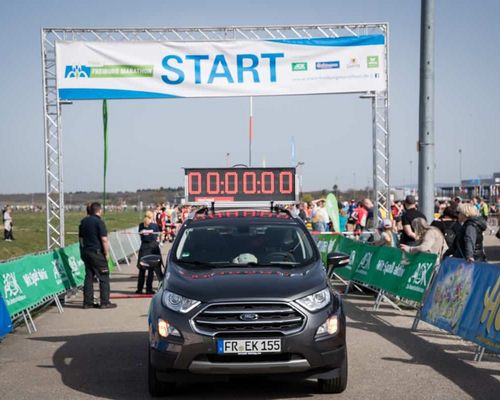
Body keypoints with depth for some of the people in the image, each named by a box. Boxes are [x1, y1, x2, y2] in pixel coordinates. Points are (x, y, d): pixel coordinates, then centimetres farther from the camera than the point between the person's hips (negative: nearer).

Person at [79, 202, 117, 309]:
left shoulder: (83, 222, 10)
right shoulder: (99, 222, -13)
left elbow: (80, 237, 17)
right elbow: (104, 239, -17)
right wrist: (106, 253, -9)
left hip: (86, 252, 7)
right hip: (97, 252, -7)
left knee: (89, 276, 11)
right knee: (104, 277, 0)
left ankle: (87, 302, 11)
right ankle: (105, 302, 0)